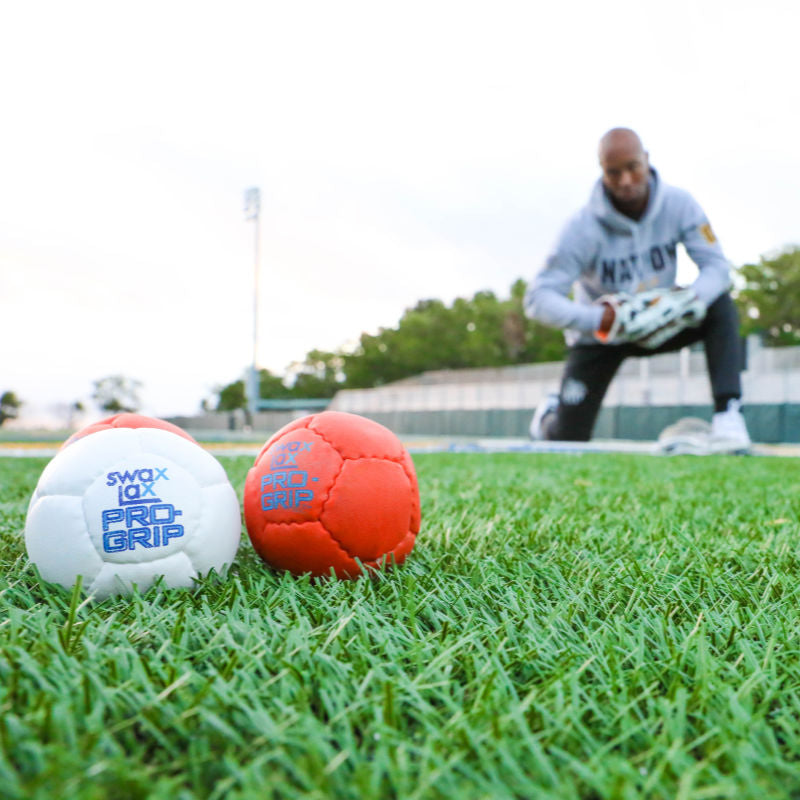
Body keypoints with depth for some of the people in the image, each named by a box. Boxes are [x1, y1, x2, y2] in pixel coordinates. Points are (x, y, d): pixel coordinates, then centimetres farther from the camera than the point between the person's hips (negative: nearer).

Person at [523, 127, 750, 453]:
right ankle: (552, 412, 34)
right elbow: (538, 298, -29)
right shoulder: (584, 228, -26)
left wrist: (689, 301, -37)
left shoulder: (679, 204, -16)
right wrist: (602, 319, -44)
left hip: (660, 325, 2)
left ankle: (727, 412, -27)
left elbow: (716, 265, -15)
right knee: (567, 440, -4)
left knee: (719, 305, -26)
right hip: (600, 335, -2)